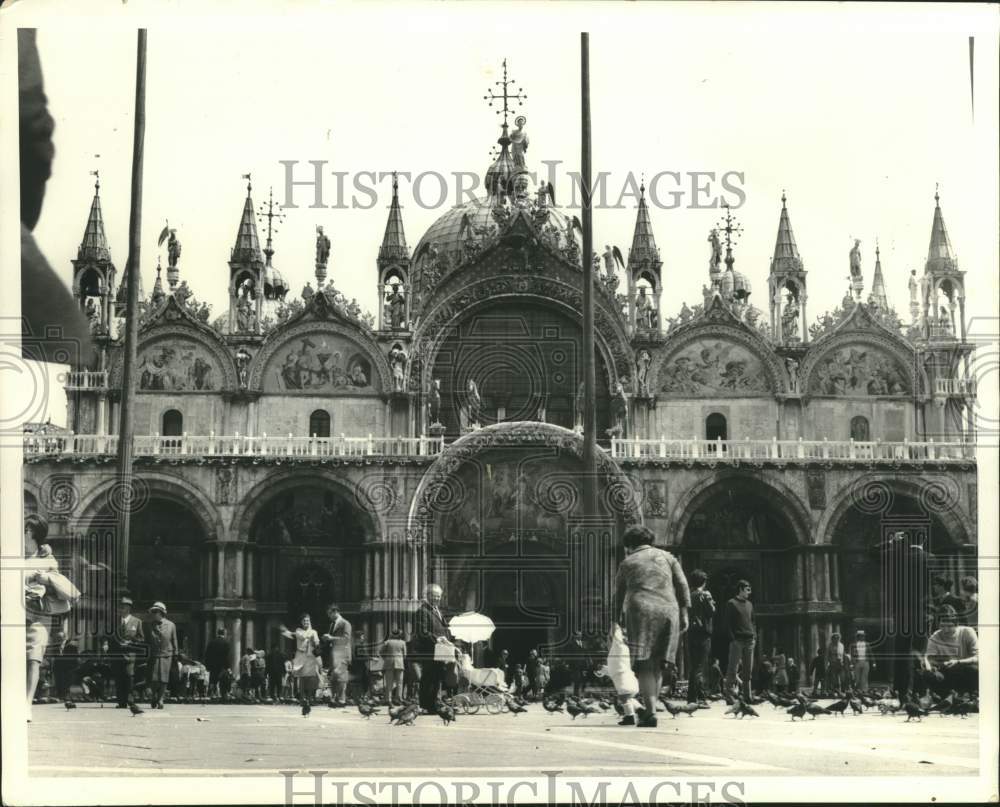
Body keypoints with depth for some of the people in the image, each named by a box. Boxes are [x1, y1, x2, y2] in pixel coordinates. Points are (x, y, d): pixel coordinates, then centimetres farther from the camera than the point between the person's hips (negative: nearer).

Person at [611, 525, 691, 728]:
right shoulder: (667, 557, 18)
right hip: (668, 612, 3)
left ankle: (651, 713, -17)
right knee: (657, 665, 12)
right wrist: (684, 613, 9)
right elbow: (682, 585, 9)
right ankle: (650, 708, 11)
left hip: (641, 612, -3)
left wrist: (617, 620, 33)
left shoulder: (627, 563, 14)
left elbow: (619, 595, 21)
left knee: (644, 665, -6)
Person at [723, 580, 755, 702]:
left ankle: (747, 696, 6)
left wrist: (754, 636, 9)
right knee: (733, 669, -8)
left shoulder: (749, 604, 19)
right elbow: (728, 623, -5)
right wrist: (732, 638, -13)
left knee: (748, 670, 4)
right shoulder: (731, 604, 0)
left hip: (749, 641, 6)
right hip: (737, 640, -6)